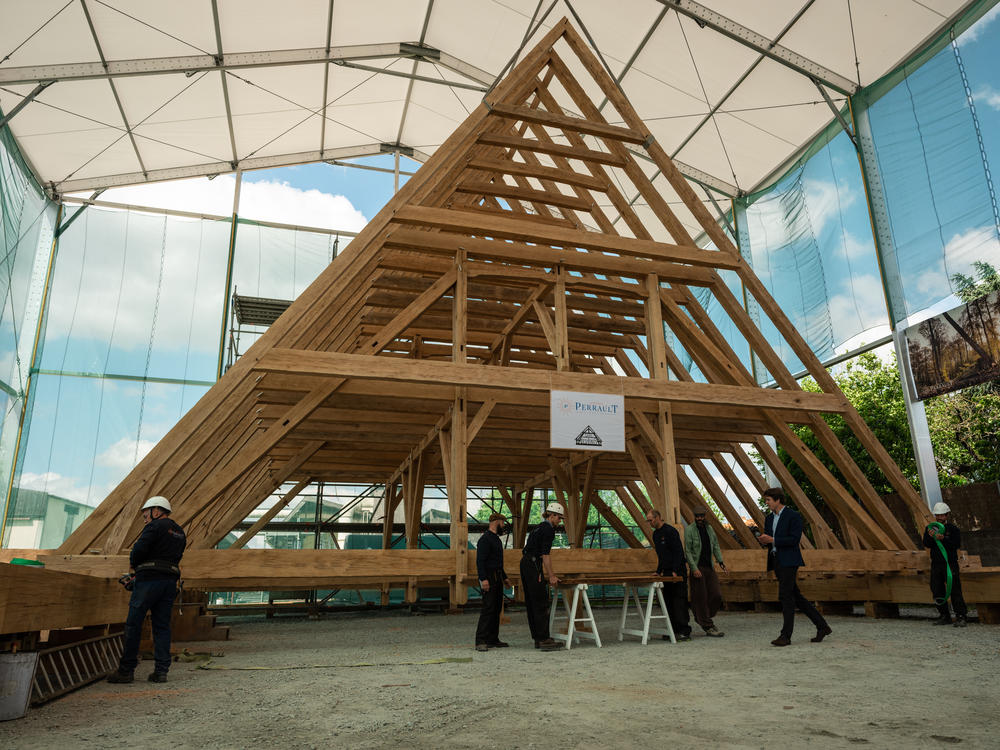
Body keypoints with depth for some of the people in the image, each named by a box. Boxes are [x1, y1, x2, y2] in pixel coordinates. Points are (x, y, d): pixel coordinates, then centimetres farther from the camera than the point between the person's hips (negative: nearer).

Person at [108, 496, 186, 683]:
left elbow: (139, 548, -14)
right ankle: (161, 671, 6)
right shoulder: (180, 533, 20)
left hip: (150, 580, -7)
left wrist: (132, 563, 7)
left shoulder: (155, 526, -4)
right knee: (162, 627, 8)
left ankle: (126, 670, 6)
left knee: (133, 625, 2)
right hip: (171, 581, 7)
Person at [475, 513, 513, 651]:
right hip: (489, 579, -10)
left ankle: (493, 639, 17)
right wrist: (483, 579, -26)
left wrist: (504, 577, 25)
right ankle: (481, 641, -11)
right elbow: (480, 560, -20)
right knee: (488, 609, -12)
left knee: (496, 609, 11)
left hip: (497, 578, 10)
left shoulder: (496, 539, 19)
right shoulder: (485, 539, -13)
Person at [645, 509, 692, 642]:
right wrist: (658, 571, 17)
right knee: (668, 602, 8)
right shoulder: (655, 534, 14)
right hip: (666, 573, 9)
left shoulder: (670, 531, -13)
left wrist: (675, 571, -20)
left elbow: (679, 552, -17)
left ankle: (685, 632, -5)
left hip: (678, 573, -9)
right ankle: (674, 630, 14)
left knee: (679, 602, -8)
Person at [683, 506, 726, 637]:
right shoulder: (689, 530, -8)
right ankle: (708, 627, 7)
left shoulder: (709, 528, 12)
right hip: (697, 568, -6)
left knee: (717, 595, 3)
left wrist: (720, 561, 3)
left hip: (710, 567, 6)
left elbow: (715, 546, 17)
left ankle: (702, 618, 22)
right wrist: (694, 568, -18)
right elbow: (687, 551, -11)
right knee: (700, 598, -2)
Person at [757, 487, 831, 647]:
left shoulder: (793, 516, -9)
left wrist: (772, 540, -19)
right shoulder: (769, 518, 15)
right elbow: (769, 540, 20)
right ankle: (822, 626, 23)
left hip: (789, 561, -8)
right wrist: (763, 540, -3)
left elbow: (794, 539, -16)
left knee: (785, 596, -10)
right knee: (795, 597, 11)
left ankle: (786, 636, -6)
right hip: (776, 561, 8)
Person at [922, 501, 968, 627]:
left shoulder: (953, 528, -2)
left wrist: (943, 539, -27)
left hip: (950, 563, -4)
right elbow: (926, 544, -2)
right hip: (936, 564, 4)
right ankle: (944, 617, 17)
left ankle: (961, 617, -4)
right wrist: (931, 537, -21)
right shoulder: (930, 528, 8)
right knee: (937, 591, 7)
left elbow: (957, 544, -15)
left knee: (955, 590, -9)